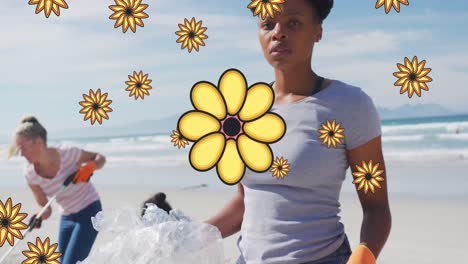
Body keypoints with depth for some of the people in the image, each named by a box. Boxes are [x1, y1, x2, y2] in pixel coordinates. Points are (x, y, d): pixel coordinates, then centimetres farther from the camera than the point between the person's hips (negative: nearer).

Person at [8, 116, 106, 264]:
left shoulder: (67, 153, -23)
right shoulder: (30, 174, -11)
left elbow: (100, 158, -6)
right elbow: (45, 208, -4)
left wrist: (89, 167, -27)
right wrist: (38, 218, -26)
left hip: (89, 212, -5)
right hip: (67, 217, 6)